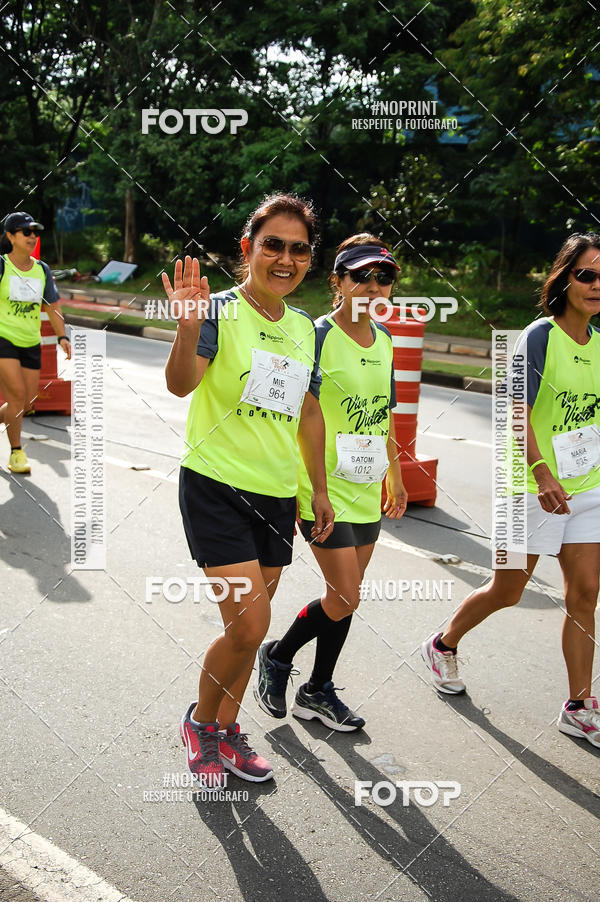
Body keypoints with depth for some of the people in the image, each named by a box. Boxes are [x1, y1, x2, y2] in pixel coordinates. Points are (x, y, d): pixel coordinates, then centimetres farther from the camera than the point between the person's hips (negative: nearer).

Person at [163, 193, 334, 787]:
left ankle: (225, 730, 33)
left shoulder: (304, 328, 8)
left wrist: (319, 489, 19)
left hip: (278, 495, 6)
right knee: (249, 625, -12)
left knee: (251, 624, 13)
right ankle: (200, 721, 15)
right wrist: (189, 328, -45)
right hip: (217, 488, -6)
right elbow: (181, 384, -27)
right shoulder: (221, 310, -10)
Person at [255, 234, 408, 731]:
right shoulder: (317, 338, -14)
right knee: (345, 599, -7)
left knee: (344, 598, 13)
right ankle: (277, 656, 19)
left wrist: (395, 476, 21)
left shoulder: (384, 341, 8)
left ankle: (318, 691, 29)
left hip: (367, 490, 7)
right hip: (324, 489, -7)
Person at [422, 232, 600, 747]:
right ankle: (443, 646, 33)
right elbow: (518, 413, -22)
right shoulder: (540, 336, -13)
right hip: (534, 487, -5)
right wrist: (542, 473, -35)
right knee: (506, 592, 7)